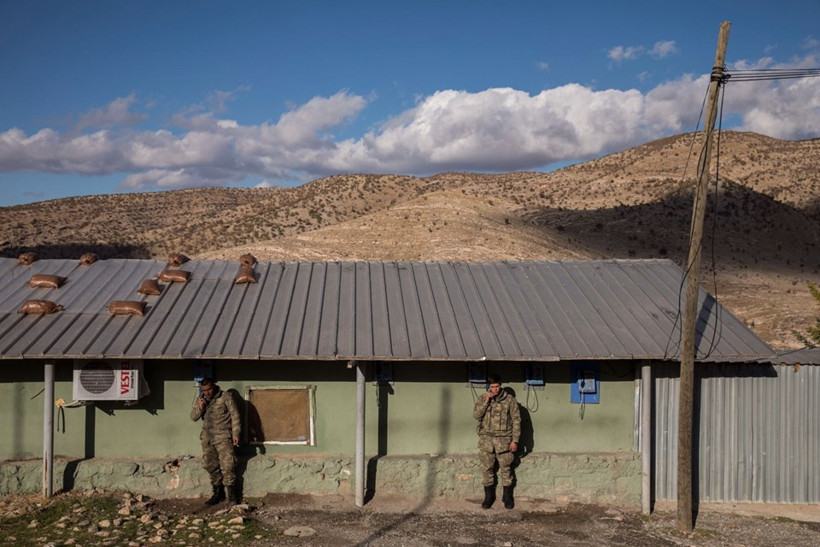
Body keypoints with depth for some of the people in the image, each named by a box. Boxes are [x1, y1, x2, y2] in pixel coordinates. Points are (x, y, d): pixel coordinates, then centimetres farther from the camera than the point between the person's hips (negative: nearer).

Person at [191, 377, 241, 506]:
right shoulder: (199, 399, 8)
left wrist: (235, 433, -11)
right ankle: (218, 492, 18)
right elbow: (193, 417, 5)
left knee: (227, 466, -9)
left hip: (223, 437, -5)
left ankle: (231, 494, 0)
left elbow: (235, 416, -6)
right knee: (210, 465, 6)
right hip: (207, 437, 5)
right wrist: (199, 408, -15)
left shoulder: (226, 397, -6)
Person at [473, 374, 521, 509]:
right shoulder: (482, 399, 4)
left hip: (503, 439, -2)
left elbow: (516, 420, -2)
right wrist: (486, 401, -16)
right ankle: (489, 497, 20)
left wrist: (515, 440, -6)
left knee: (506, 469, 4)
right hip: (486, 439, 2)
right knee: (486, 469, 6)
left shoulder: (509, 399, -2)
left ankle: (507, 497, 19)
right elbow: (476, 415, -8)